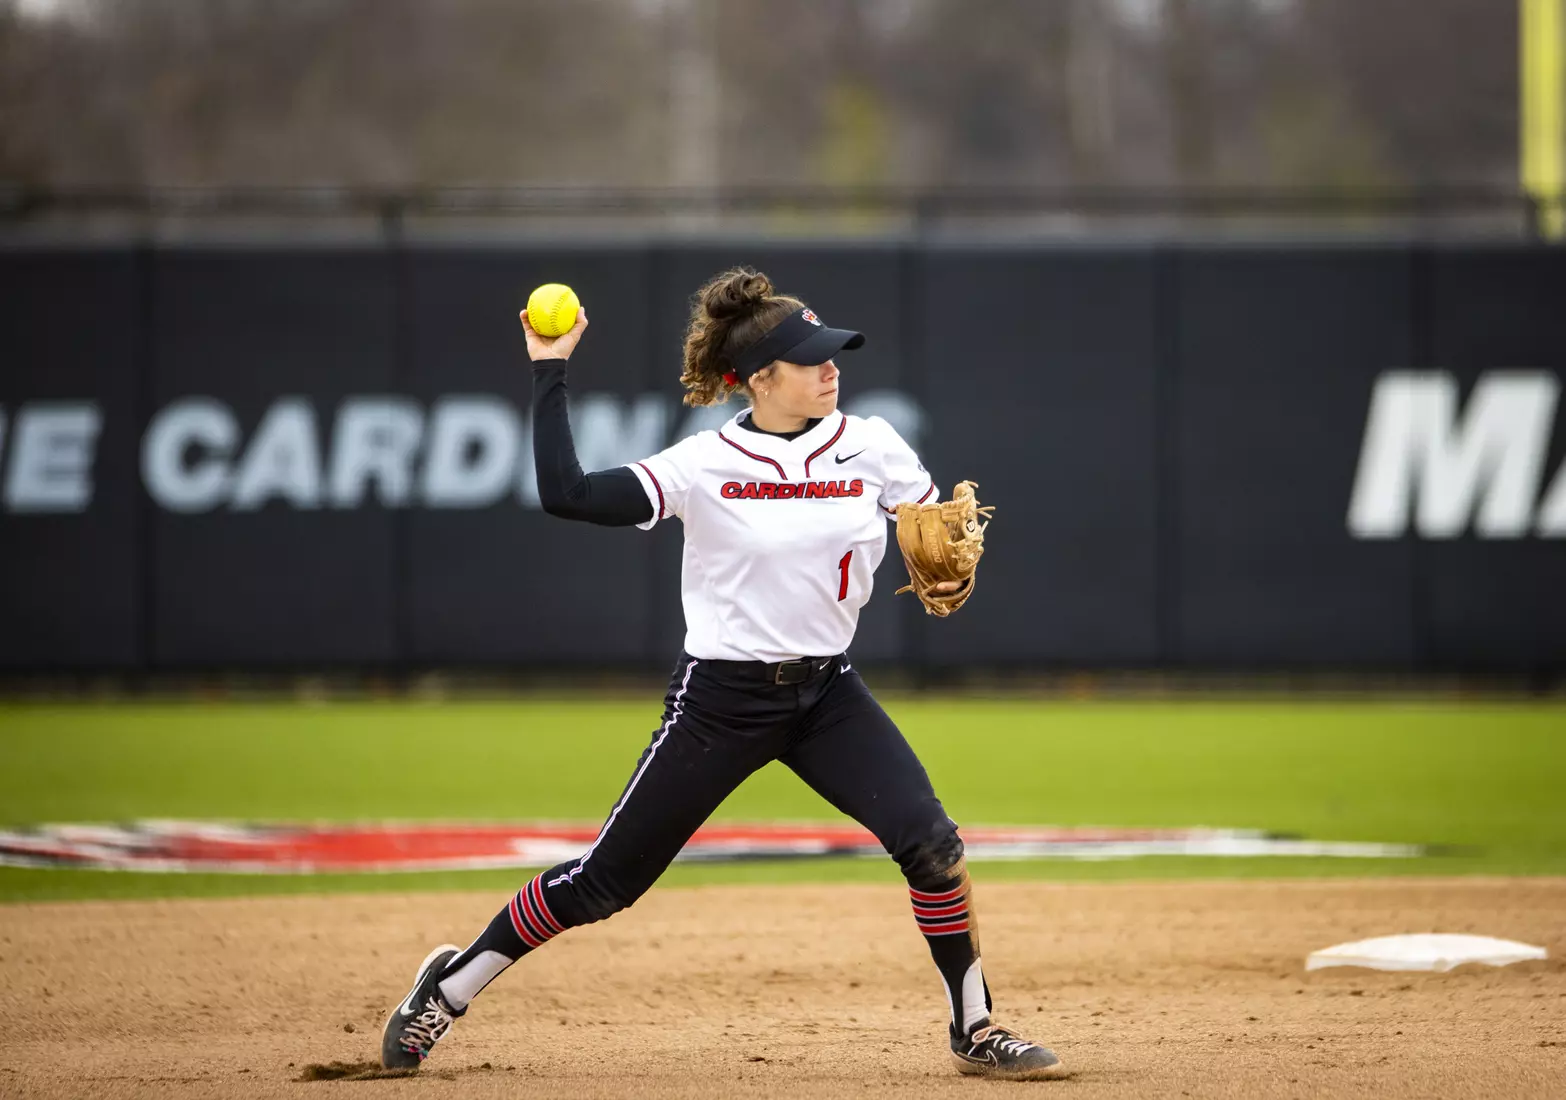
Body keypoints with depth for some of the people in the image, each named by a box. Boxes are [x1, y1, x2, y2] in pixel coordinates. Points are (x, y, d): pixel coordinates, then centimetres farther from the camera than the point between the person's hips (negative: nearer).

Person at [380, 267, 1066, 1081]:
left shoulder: (871, 448, -3)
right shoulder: (706, 465, -12)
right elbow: (564, 494, -20)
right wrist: (549, 374, -17)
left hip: (825, 693, 3)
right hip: (722, 699, -3)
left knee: (930, 842, -17)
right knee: (604, 880, 2)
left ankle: (974, 1032, -2)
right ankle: (451, 987, 21)